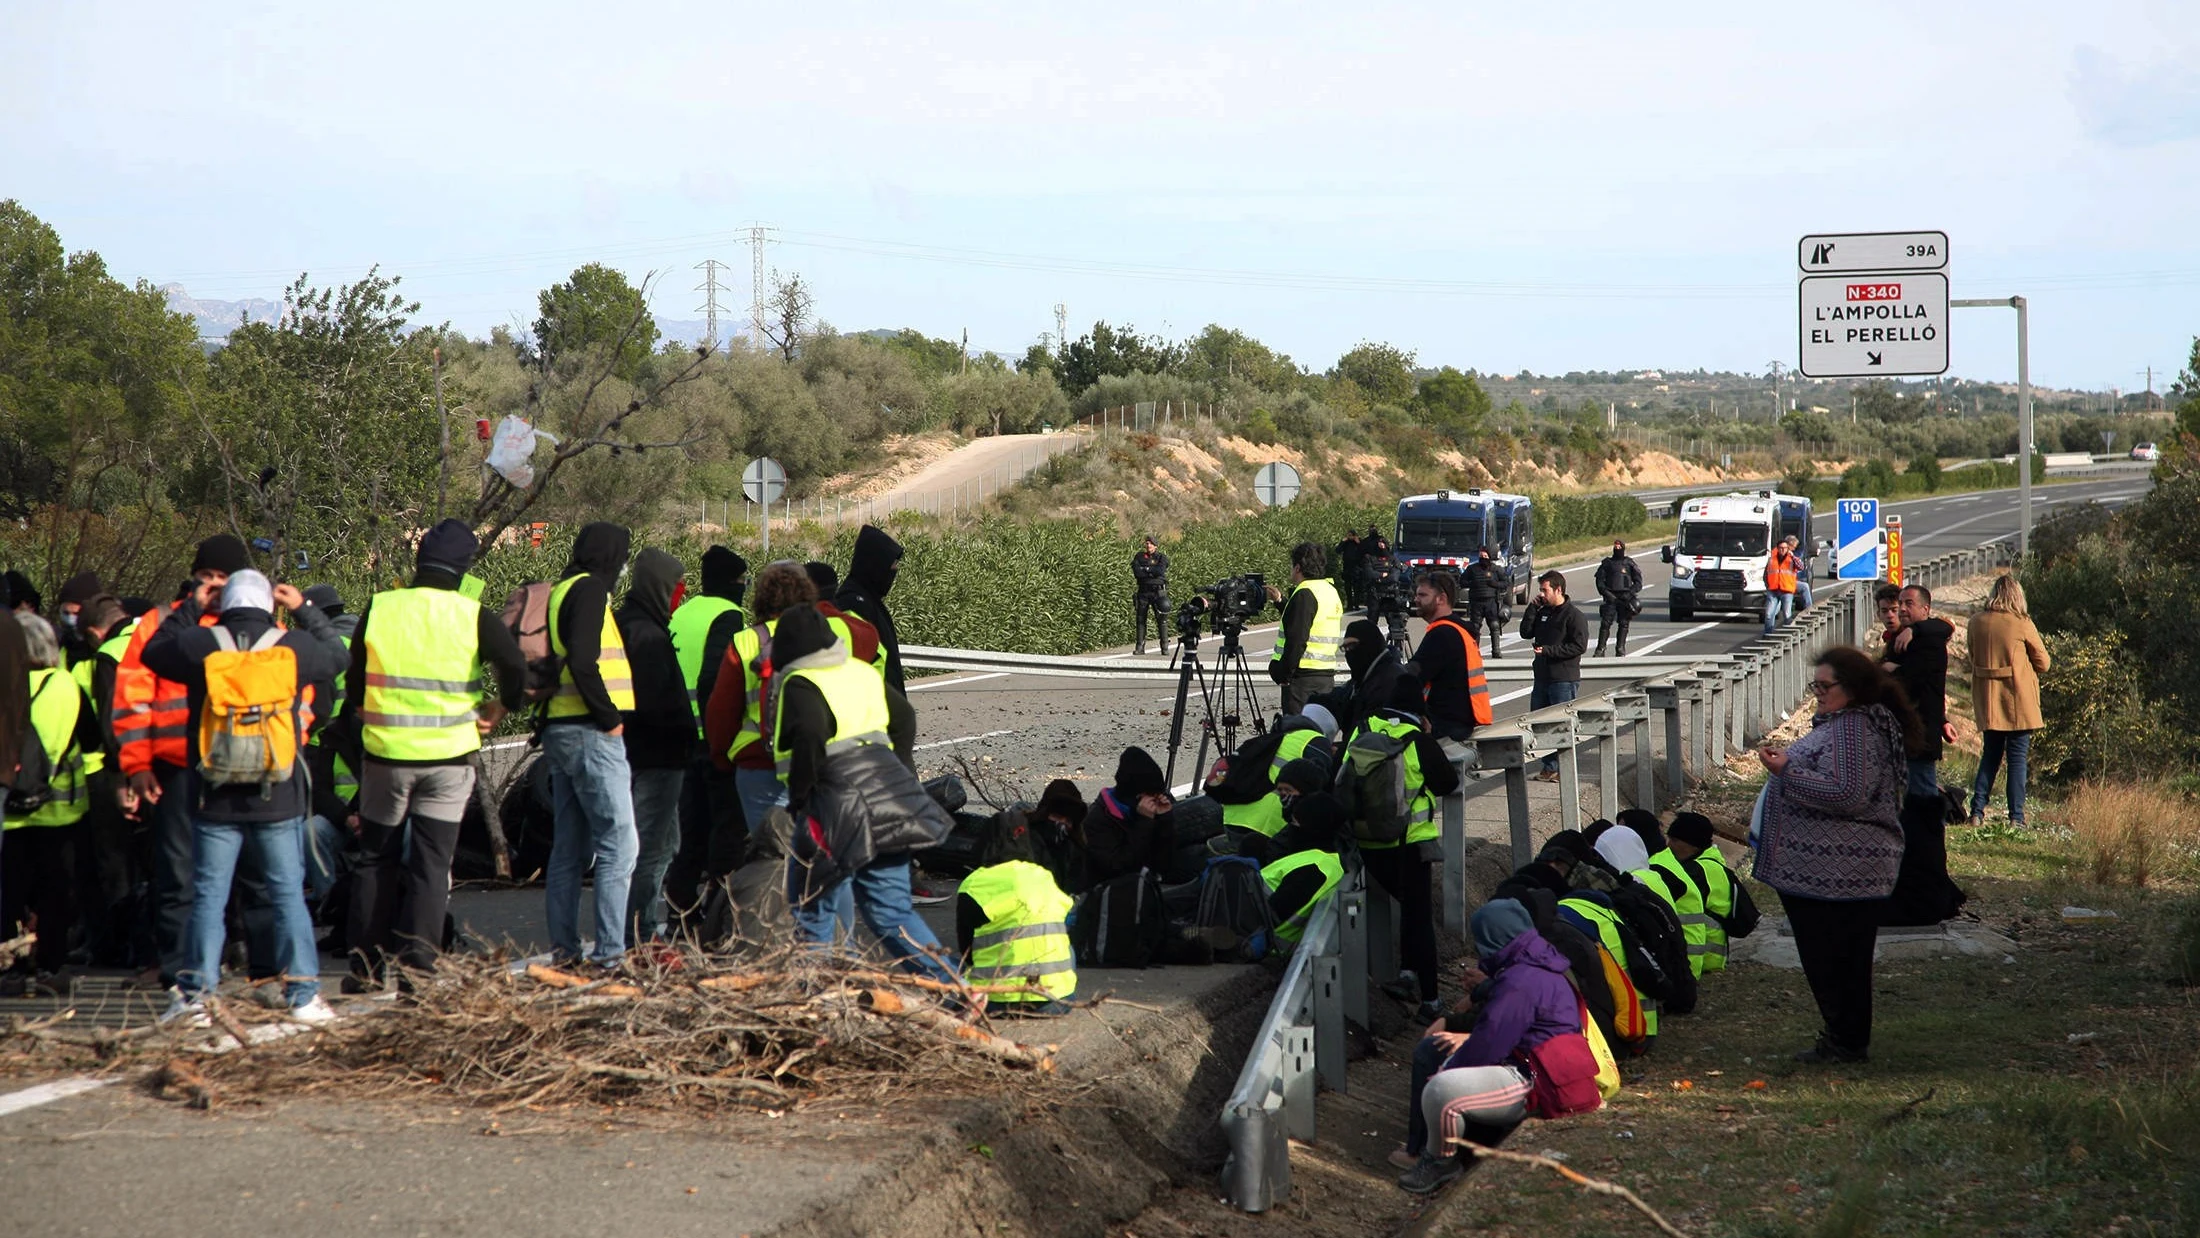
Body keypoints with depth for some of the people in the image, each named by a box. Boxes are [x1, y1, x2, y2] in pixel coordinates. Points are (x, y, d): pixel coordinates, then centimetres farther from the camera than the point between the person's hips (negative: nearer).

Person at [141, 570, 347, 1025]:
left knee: (208, 898, 6)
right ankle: (303, 996, 4)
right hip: (278, 799, 0)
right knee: (289, 896, 5)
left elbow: (153, 653, 15)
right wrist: (305, 610, 22)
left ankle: (194, 996, 6)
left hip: (214, 799, 0)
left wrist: (190, 608, 20)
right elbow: (337, 656, 16)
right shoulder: (295, 646, -4)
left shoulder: (198, 644, -5)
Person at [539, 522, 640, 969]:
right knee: (618, 846, -9)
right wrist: (610, 716, -14)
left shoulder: (562, 591, 18)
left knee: (569, 848, 11)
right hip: (591, 735, -10)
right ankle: (610, 950, -13)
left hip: (561, 731, 10)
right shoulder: (590, 590, -10)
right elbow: (582, 662, -22)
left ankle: (564, 949, 13)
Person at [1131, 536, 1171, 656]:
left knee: (1162, 620, -6)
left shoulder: (1162, 558, 4)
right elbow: (1137, 572, -6)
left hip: (1158, 592, -2)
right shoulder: (1139, 557, 9)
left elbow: (1160, 571, -14)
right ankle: (1140, 646, 4)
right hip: (1143, 591, 2)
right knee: (1140, 619, 0)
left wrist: (1146, 569, -6)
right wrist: (1152, 572, -10)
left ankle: (1165, 647, -3)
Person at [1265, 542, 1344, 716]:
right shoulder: (1331, 591, 15)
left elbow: (1297, 640, -20)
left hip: (1304, 676, -9)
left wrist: (1282, 674, -14)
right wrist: (1281, 602, 34)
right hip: (1327, 675, 9)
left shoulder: (1305, 594, -13)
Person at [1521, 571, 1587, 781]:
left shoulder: (1573, 615, -10)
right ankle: (1550, 768, 17)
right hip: (1542, 677, 8)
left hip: (1565, 679, -8)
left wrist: (1549, 651, -19)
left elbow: (1579, 646, -16)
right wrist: (1532, 609, -1)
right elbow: (1526, 633, 9)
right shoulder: (1543, 612, 13)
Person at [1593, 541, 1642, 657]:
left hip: (1625, 598, 0)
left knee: (1623, 624, 0)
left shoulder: (1629, 564, 9)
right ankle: (1600, 649, -8)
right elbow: (1600, 581, 6)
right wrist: (1607, 594, -9)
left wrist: (1630, 593, -8)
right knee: (1605, 623, -9)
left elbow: (1638, 582, 8)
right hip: (1611, 598, 0)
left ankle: (1621, 649, 6)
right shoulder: (1607, 564, 10)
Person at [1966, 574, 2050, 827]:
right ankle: (2016, 817, 1)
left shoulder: (1976, 623, 0)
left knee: (1990, 755, 14)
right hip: (2018, 701, -4)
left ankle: (1977, 813, 8)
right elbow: (2043, 663, -1)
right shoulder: (2022, 624, -10)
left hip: (1987, 700, 4)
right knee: (2018, 758, 2)